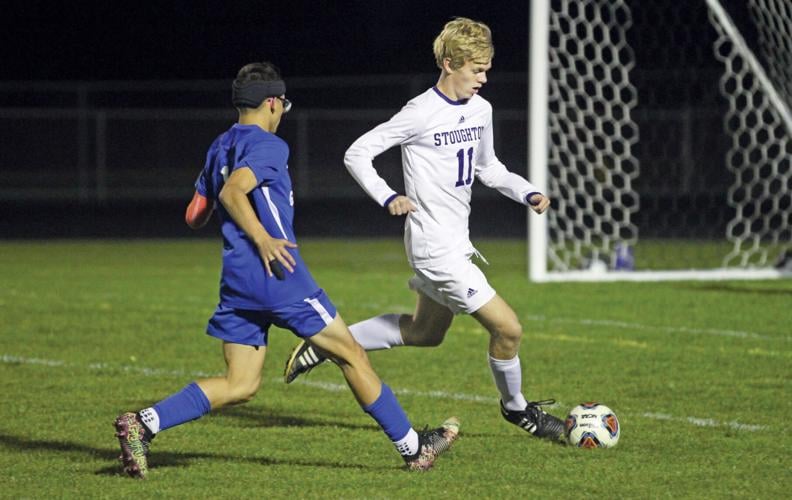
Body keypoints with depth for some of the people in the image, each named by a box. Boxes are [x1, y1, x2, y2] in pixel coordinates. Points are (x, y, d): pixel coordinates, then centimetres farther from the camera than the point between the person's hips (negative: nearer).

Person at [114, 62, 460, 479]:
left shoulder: (219, 149, 17)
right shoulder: (269, 145, -8)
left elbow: (195, 216, 22)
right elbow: (233, 192, -24)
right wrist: (262, 239, -28)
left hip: (236, 280, 8)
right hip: (279, 275, -8)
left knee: (240, 386, 5)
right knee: (351, 354, 4)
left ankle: (143, 424, -12)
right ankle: (413, 448, 11)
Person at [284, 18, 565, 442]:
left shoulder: (480, 109, 7)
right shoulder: (422, 113, -17)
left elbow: (487, 168, 23)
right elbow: (357, 154, -13)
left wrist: (527, 193, 7)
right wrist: (388, 198, -26)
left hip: (456, 243, 9)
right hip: (435, 248, -9)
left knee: (424, 333, 23)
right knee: (507, 328, -7)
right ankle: (516, 408, 17)